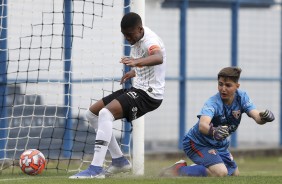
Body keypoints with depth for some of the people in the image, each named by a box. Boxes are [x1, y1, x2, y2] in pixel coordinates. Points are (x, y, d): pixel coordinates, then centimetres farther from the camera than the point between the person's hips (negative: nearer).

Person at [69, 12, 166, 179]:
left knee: (105, 114, -29)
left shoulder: (149, 40, -21)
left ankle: (96, 169, -32)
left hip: (149, 93, -10)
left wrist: (136, 62, -62)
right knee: (92, 113, 11)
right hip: (138, 88, 10)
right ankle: (119, 160, 14)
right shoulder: (137, 37, 8)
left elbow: (159, 58, -46)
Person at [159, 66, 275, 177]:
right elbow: (202, 125, -50)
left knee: (234, 174, 19)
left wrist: (264, 117, -51)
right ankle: (180, 170, -11)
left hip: (220, 144, 8)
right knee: (220, 173, -27)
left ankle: (198, 168, 34)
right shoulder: (213, 103, -31)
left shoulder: (241, 97, -14)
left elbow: (256, 116, -26)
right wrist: (213, 132, -73)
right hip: (197, 143, -8)